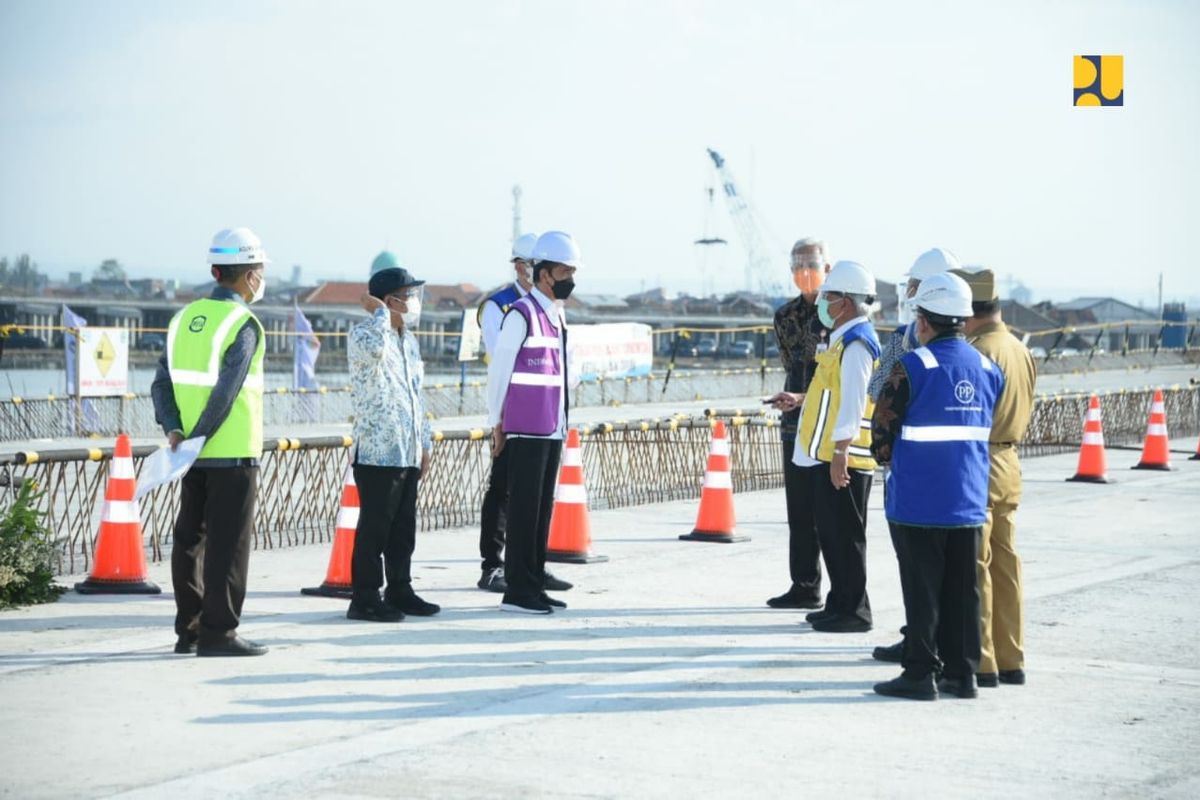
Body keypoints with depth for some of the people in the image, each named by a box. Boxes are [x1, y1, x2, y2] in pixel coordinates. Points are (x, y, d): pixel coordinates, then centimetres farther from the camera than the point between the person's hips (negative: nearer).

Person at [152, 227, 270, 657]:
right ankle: (218, 633, -1)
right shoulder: (243, 324, -13)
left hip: (193, 456, 7)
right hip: (233, 453, -7)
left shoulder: (185, 317, 9)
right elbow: (226, 391, -20)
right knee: (228, 543, -2)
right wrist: (199, 438, -13)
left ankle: (189, 630, 19)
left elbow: (162, 382, 4)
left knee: (190, 539, 13)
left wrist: (173, 431, -3)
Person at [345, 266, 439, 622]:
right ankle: (365, 598, 0)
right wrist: (380, 314, -18)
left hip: (408, 453, 8)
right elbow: (374, 348, -35)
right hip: (376, 451, -8)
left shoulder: (409, 341, 18)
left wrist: (425, 441, 20)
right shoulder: (363, 334, -8)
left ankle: (399, 591, 22)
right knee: (374, 526, -5)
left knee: (404, 527, 13)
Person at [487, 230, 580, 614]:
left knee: (543, 508, 10)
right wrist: (496, 424, -7)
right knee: (524, 507, -5)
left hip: (552, 428, 8)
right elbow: (498, 370, -9)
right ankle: (517, 590, -1)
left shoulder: (557, 315, 15)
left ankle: (535, 584, 15)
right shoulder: (521, 315, -10)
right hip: (526, 428, -8)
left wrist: (562, 424, 16)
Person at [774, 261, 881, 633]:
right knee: (831, 532, 15)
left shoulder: (856, 344, -16)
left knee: (845, 534, -4)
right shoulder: (845, 340, 16)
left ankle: (853, 610, 2)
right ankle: (840, 604, 23)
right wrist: (802, 400, 24)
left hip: (843, 459, -10)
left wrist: (840, 455, -25)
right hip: (828, 455, 10)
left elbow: (852, 403, -22)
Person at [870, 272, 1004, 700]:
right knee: (962, 589, 10)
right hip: (968, 501, 5)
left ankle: (920, 673, 5)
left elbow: (884, 428, -8)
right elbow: (991, 428, 13)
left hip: (918, 501, -5)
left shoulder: (912, 367, -13)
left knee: (922, 589, 1)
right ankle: (961, 672, 15)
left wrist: (887, 457, 12)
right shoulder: (988, 368, 6)